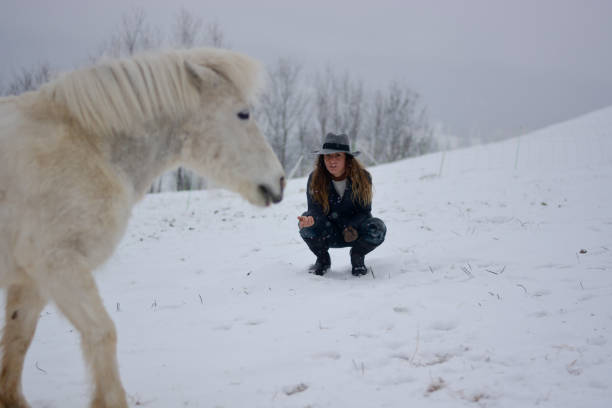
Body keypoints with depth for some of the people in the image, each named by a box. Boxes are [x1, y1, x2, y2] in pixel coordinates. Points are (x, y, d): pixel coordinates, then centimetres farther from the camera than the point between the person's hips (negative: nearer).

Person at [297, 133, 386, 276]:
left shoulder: (362, 177, -15)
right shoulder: (315, 178, -15)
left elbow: (364, 211, -11)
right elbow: (316, 211, -20)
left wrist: (351, 228, -32)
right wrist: (310, 220, -46)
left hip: (355, 231, 0)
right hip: (328, 235, 0)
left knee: (377, 228, -30)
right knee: (305, 225, -30)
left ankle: (357, 256, 2)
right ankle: (322, 259, -1)